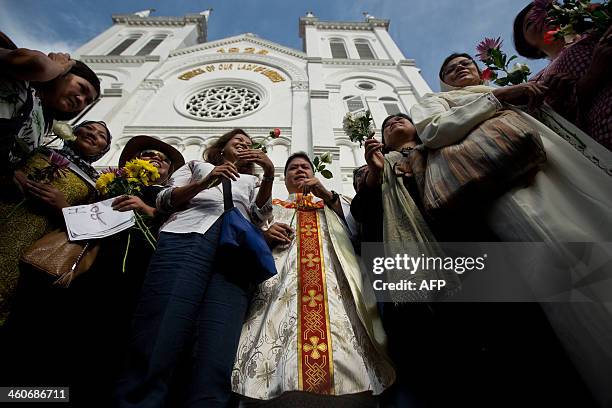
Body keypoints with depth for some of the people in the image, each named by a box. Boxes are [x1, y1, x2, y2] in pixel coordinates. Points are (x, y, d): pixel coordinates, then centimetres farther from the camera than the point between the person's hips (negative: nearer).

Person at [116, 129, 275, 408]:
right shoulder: (197, 165, 35)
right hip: (187, 236, 0)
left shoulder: (250, 181, 39)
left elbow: (259, 214, 18)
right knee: (156, 347, -18)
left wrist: (269, 174, 4)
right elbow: (164, 200, 18)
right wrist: (206, 182, 1)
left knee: (215, 361, -17)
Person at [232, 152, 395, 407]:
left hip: (334, 279, 1)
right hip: (283, 279, 0)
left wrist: (327, 195, 7)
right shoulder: (273, 205, 30)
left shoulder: (330, 204, 32)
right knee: (283, 377, -17)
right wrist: (264, 235, -4)